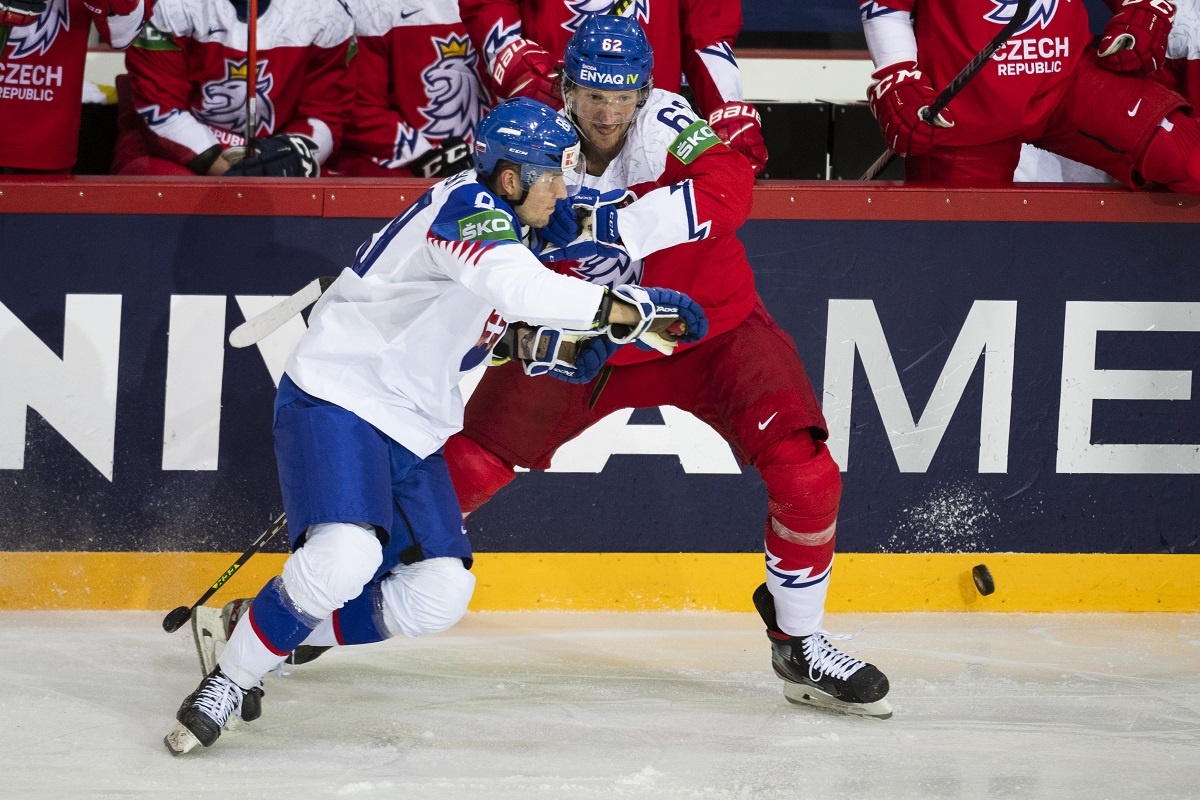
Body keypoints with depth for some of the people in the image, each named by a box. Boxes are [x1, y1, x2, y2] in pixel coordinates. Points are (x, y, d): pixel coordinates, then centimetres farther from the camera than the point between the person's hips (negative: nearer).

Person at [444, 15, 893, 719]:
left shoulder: (665, 123, -24)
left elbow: (728, 191, -45)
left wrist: (609, 224, -49)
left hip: (711, 325, -3)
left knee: (805, 470, -20)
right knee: (467, 464, -4)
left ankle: (801, 644, 0)